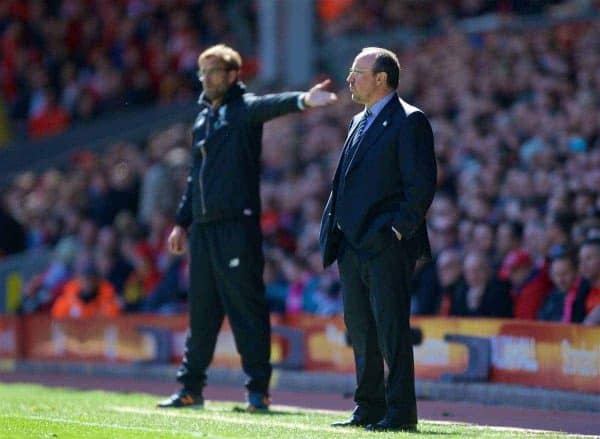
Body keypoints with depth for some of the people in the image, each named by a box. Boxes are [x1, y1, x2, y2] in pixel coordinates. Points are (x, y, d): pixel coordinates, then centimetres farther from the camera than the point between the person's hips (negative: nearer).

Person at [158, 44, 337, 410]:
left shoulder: (244, 109, -3)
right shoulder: (204, 118, 19)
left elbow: (271, 106, -25)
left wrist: (303, 100, -46)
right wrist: (182, 222, 23)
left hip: (238, 224, -7)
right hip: (203, 227, 7)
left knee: (246, 306, -5)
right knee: (201, 310, 12)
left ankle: (258, 389, -2)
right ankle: (191, 387, 19)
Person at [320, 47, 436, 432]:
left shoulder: (409, 121, -7)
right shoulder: (360, 122, 19)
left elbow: (422, 183, -12)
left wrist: (398, 229, -15)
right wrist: (334, 231, 13)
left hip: (387, 246, -9)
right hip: (354, 244, 9)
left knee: (391, 328, -8)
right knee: (360, 328, 11)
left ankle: (401, 411, -5)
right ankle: (370, 407, 17)